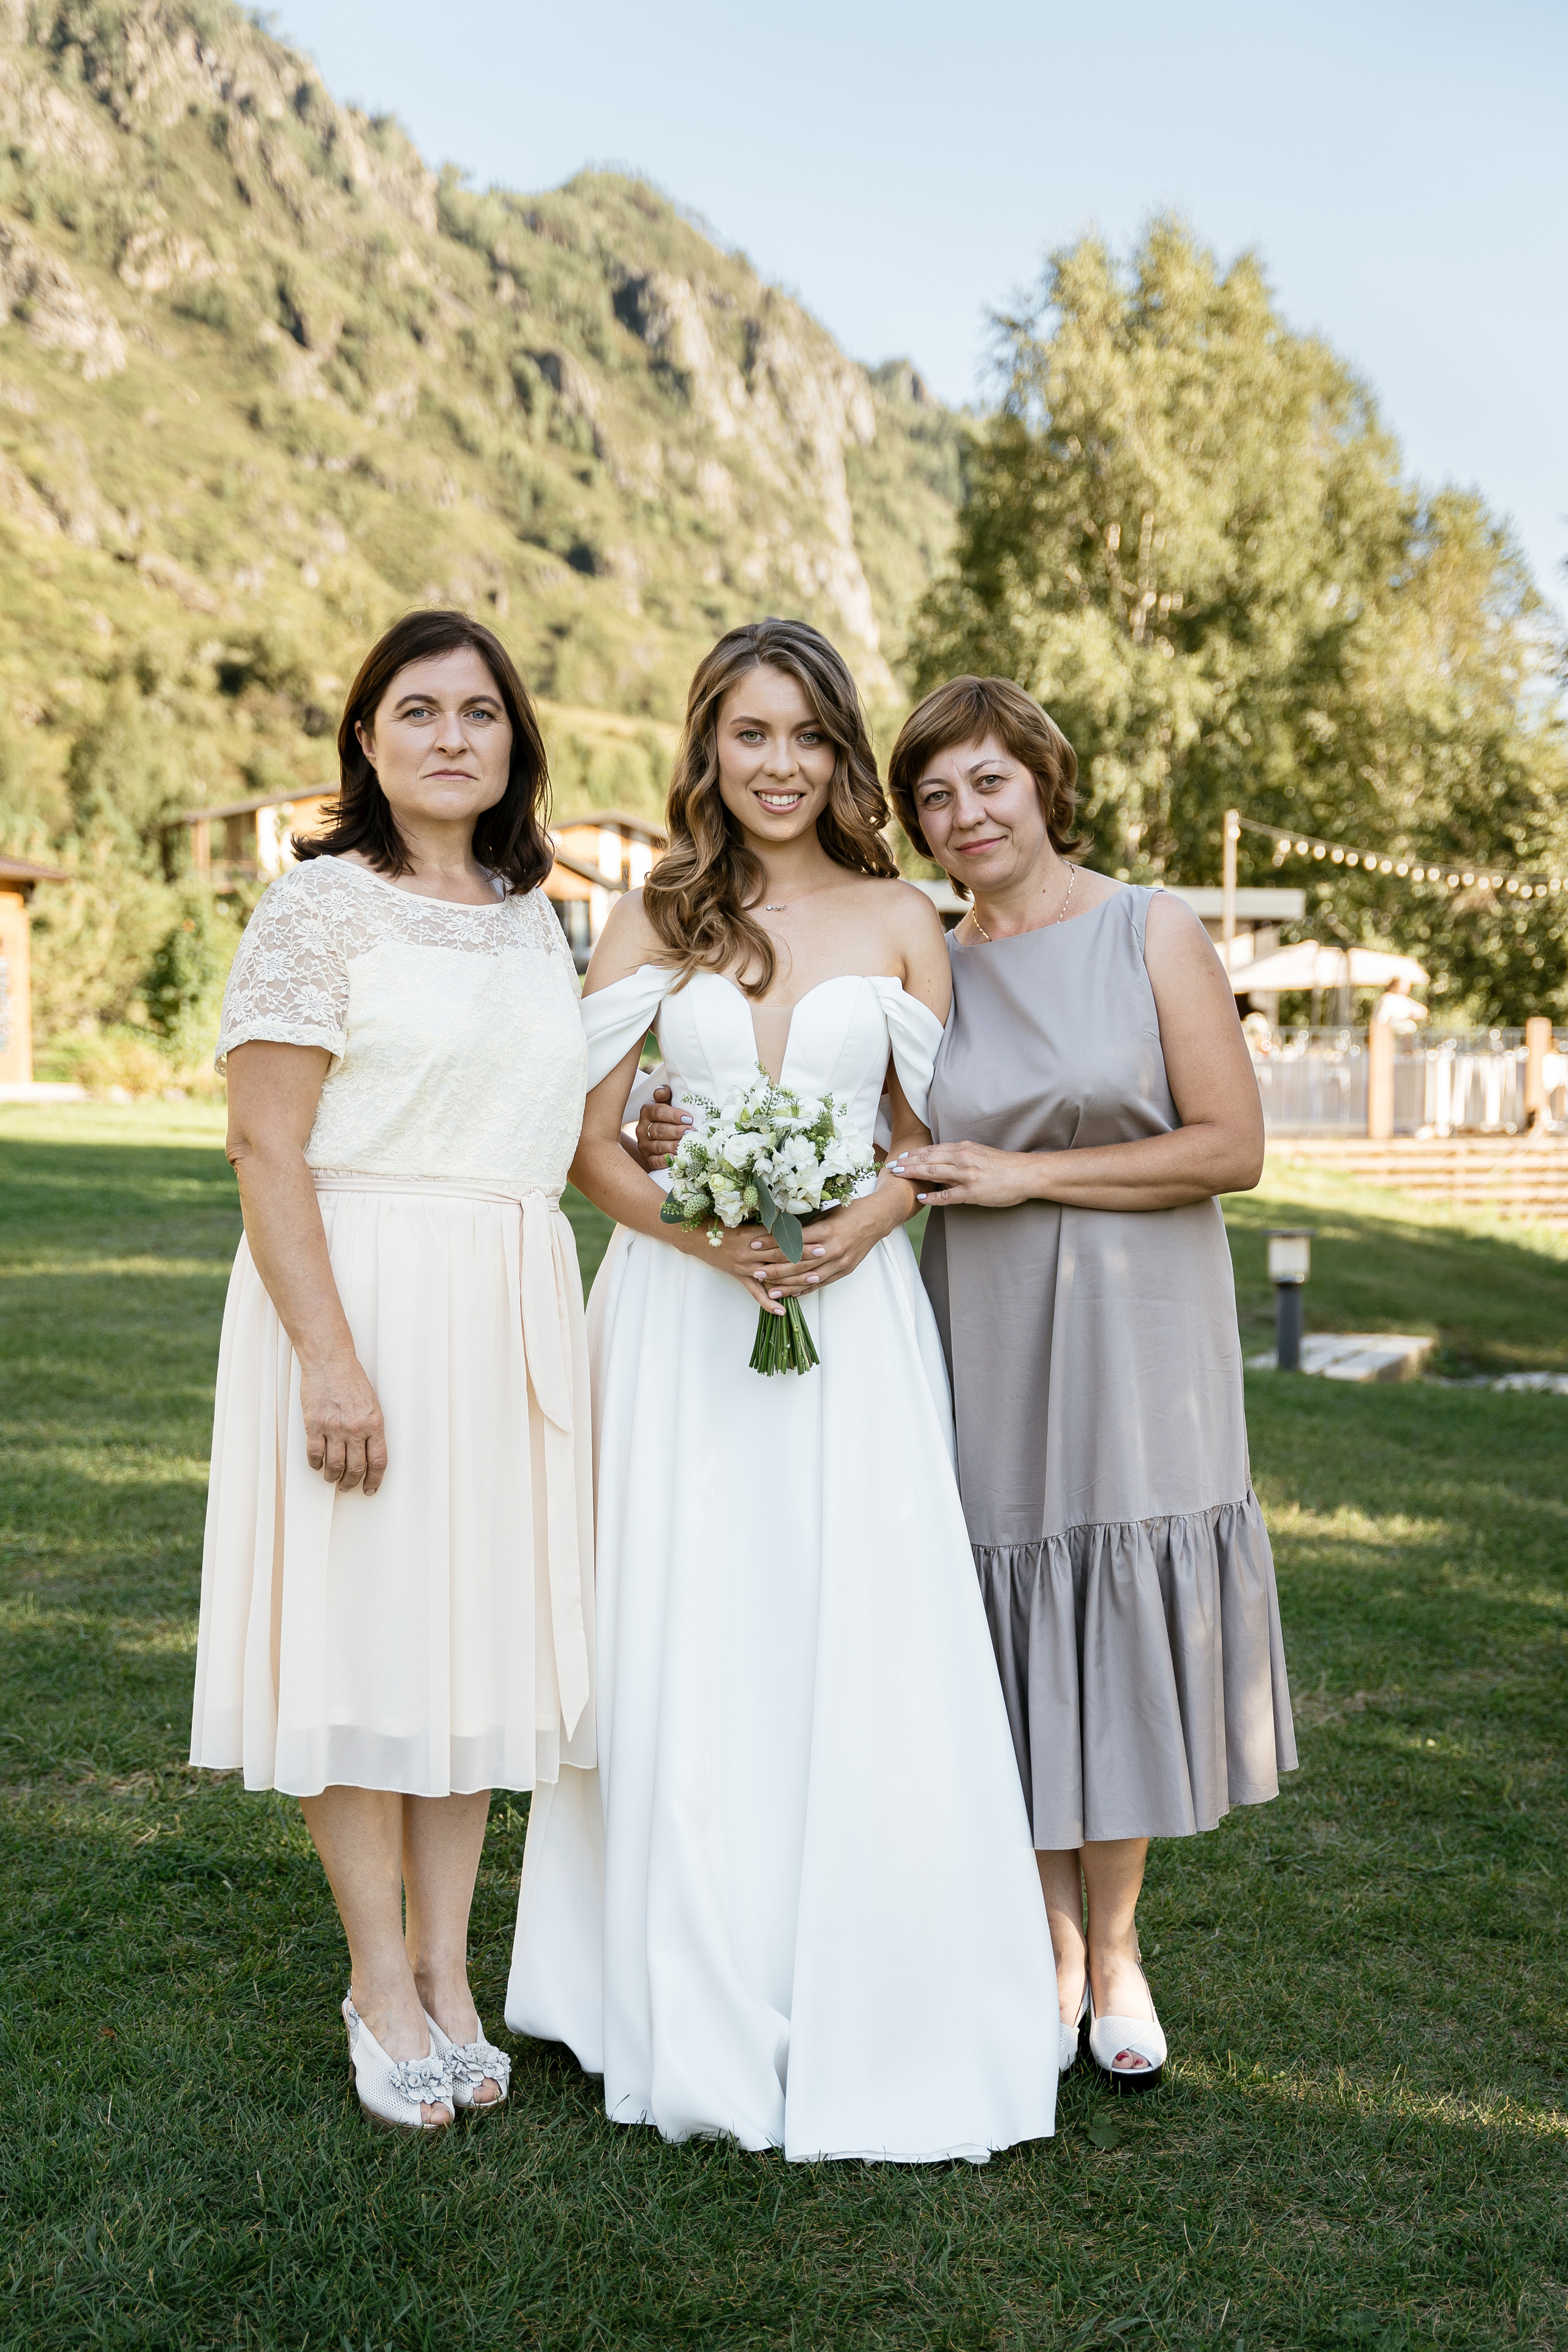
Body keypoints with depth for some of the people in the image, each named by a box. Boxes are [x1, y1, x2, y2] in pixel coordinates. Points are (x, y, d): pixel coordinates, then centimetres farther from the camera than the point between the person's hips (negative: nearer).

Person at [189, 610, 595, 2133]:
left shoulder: (531, 918, 13)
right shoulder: (321, 905, -6)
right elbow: (266, 1145, -12)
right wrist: (330, 1353, -19)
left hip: (511, 1305, 6)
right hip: (360, 1289, -6)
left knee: (482, 1622, 9)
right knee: (366, 1621, 1)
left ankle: (446, 1967, 22)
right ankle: (383, 1978, 17)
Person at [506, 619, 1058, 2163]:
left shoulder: (900, 921, 7)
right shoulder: (649, 921, 6)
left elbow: (935, 1139, 8)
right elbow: (588, 1145, 3)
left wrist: (863, 1224, -12)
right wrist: (707, 1234, -14)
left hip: (851, 1310, 0)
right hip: (679, 1314, 0)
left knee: (860, 1650, -1)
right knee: (686, 1649, 3)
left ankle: (865, 2018, 15)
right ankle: (696, 2016, 19)